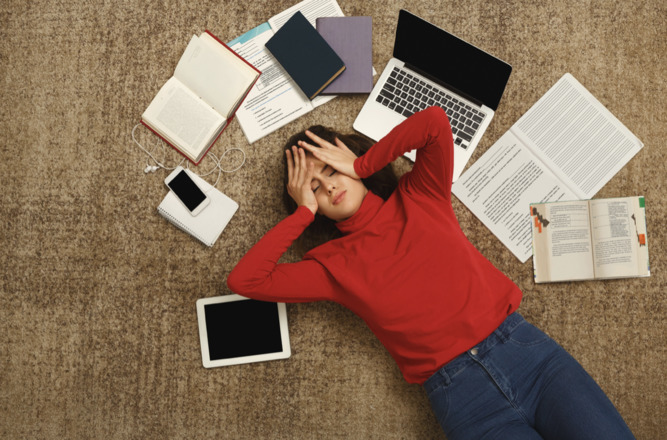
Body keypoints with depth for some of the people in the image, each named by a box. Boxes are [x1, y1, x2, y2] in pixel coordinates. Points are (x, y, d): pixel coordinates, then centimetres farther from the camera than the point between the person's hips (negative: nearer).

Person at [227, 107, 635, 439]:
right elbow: (244, 279, -4)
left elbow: (434, 121, -4)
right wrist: (304, 211, 1)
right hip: (460, 393, -1)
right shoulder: (334, 265, 6)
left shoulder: (419, 197, 11)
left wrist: (359, 165, 2)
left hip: (525, 346, 2)